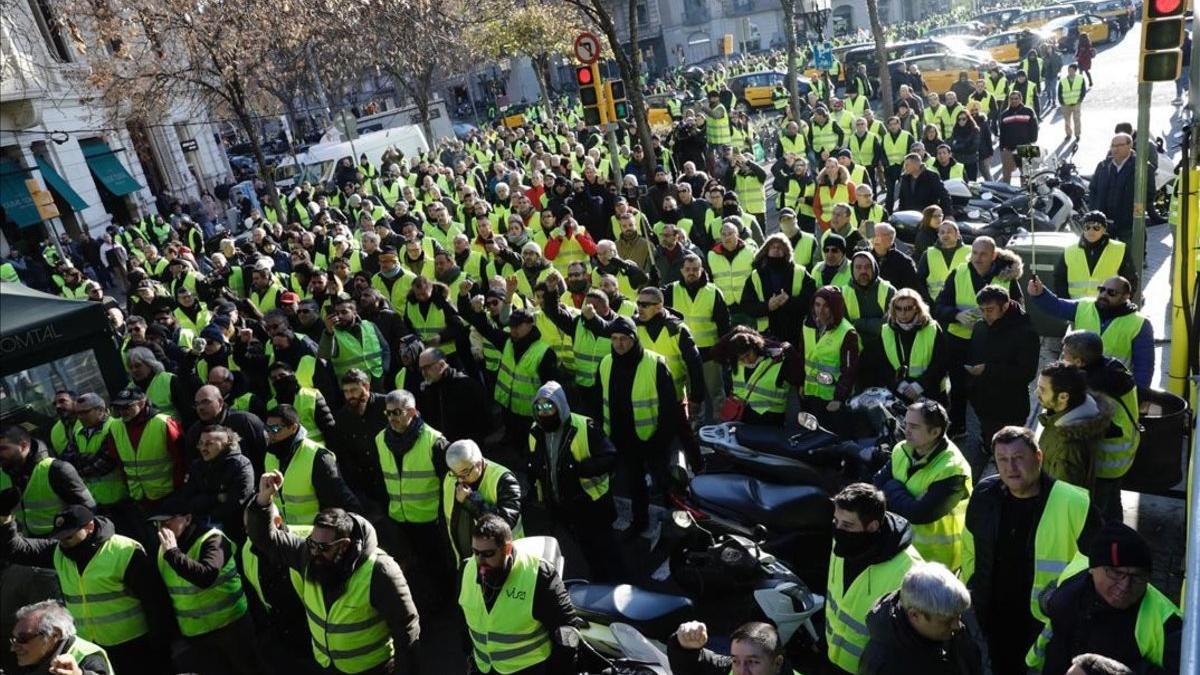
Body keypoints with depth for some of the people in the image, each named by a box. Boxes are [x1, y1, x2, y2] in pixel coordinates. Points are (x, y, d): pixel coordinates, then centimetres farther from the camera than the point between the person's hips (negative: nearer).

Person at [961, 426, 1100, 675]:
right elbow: (970, 546, 9)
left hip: (1049, 621, -3)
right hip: (994, 616, 4)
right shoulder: (985, 493, -7)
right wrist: (972, 589, 11)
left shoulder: (1073, 503, -21)